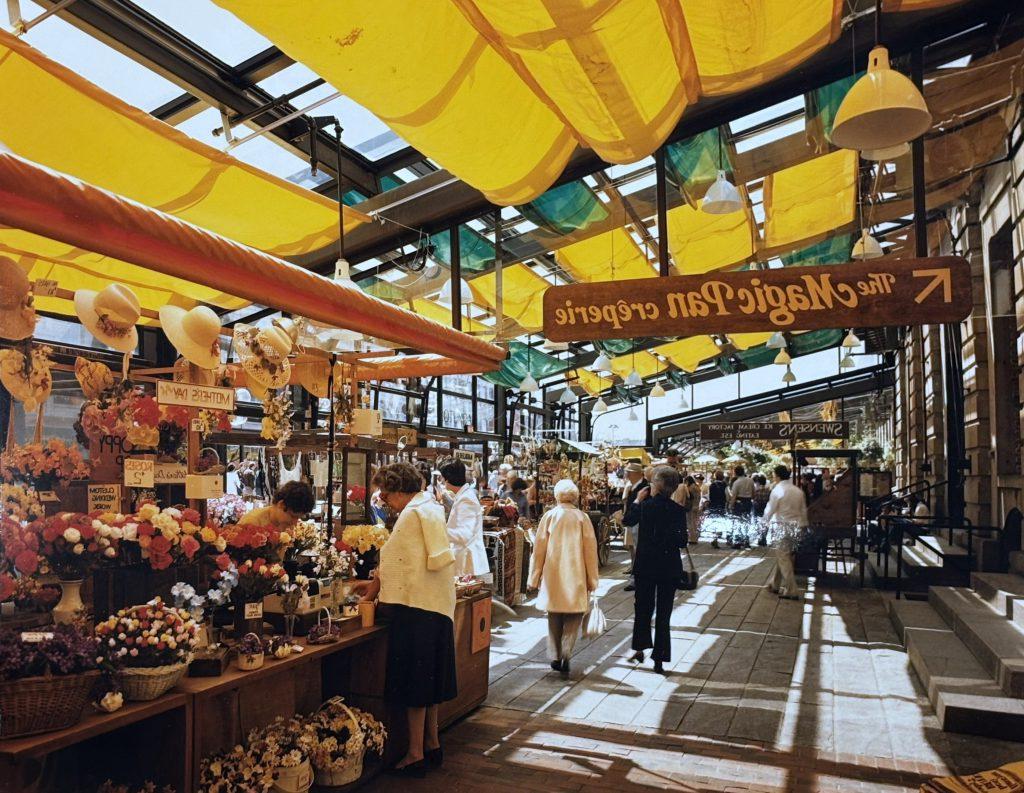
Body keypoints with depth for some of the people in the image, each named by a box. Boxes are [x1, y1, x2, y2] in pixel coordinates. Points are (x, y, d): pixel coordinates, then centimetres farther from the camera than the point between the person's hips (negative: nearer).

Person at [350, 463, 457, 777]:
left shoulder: (412, 514, -15)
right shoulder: (431, 509, 14)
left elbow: (394, 559, -11)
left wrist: (377, 586, 4)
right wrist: (378, 582, 14)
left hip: (417, 608, -10)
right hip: (438, 605, 10)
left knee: (414, 681, 0)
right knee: (428, 680, 18)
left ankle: (416, 755, 10)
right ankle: (432, 743, 29)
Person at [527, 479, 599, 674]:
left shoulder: (549, 516, -3)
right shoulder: (582, 518, -4)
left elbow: (539, 550, 0)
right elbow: (590, 551, -1)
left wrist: (535, 578, 8)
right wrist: (592, 579, 7)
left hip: (552, 576, 1)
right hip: (576, 577, -1)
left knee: (554, 617, 14)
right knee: (574, 617, 9)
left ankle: (555, 657, 13)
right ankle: (566, 654, -6)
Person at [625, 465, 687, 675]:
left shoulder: (645, 506, -10)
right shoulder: (678, 511, -9)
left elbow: (628, 518, 9)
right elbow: (682, 541, -7)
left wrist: (638, 499, 20)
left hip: (645, 565, -1)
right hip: (670, 568, 1)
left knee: (643, 607, 18)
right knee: (663, 612, 9)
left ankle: (640, 648, 21)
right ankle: (659, 659, 12)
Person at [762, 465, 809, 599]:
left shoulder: (777, 490, -12)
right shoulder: (798, 491, 5)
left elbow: (769, 510, -6)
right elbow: (803, 511, 10)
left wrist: (766, 521, 13)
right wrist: (802, 525, 20)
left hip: (781, 527, -6)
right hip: (796, 527, 6)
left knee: (783, 558, 1)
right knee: (782, 556, 16)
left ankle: (792, 590, 1)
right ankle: (775, 584, 26)